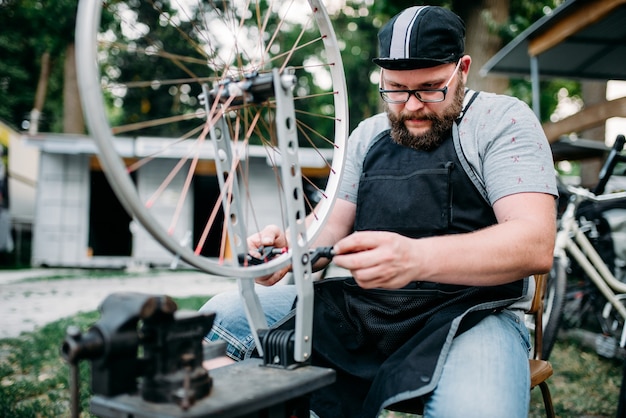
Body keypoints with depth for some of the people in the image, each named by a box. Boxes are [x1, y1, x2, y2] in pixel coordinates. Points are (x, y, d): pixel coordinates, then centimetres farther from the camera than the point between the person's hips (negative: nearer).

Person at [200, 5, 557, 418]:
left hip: (469, 313, -4)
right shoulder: (368, 134, 15)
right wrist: (289, 246, -13)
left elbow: (536, 243, -16)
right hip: (359, 306, 5)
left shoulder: (503, 120, -2)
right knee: (222, 315, -6)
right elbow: (332, 223, 12)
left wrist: (417, 258, -34)